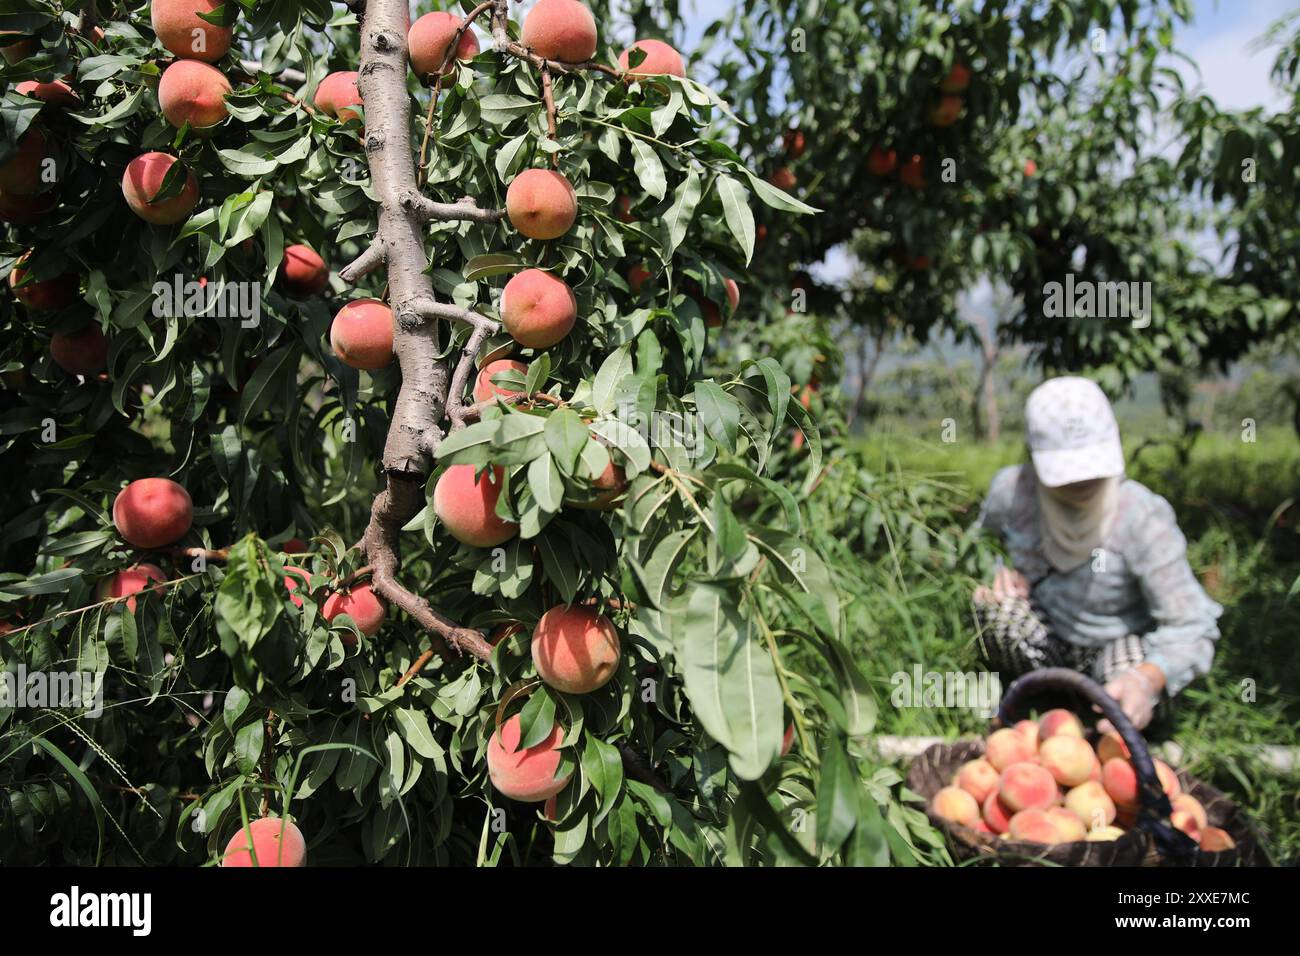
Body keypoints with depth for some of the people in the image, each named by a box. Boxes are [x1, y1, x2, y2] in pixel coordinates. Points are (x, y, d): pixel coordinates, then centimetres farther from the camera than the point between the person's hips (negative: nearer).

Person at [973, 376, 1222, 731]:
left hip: (1121, 645, -2)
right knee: (997, 604, -29)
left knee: (1129, 690, -35)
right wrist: (1010, 575, -18)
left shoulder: (1142, 518, -28)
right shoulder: (1011, 489, -19)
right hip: (1047, 643, 2)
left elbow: (1190, 627, -28)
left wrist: (1147, 680, -49)